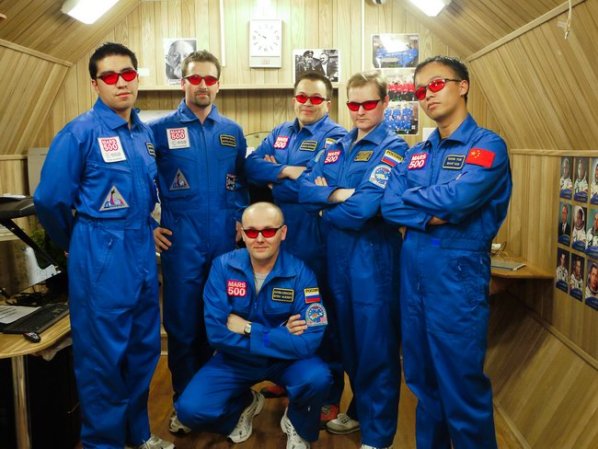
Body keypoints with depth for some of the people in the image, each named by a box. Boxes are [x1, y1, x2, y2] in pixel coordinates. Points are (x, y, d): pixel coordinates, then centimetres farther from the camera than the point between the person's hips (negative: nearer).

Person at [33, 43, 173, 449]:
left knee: (144, 349, 16)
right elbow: (50, 200, -11)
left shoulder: (145, 133, 9)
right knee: (103, 355, 4)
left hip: (143, 253, 7)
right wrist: (79, 244, 3)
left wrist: (141, 233, 15)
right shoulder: (80, 132, -11)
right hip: (101, 258, -7)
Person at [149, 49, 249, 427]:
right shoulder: (161, 129, -1)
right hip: (180, 240, -3)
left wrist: (240, 218, 6)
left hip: (224, 240, 3)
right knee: (182, 323, 5)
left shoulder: (232, 131, 9)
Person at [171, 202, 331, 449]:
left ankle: (297, 425, 6)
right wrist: (279, 335, -22)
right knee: (190, 410, -18)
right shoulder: (223, 266, -14)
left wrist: (248, 329, -22)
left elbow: (308, 342, -26)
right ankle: (245, 404, 18)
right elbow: (217, 333, -19)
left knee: (317, 378, -32)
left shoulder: (300, 273, -18)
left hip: (286, 359, -1)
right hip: (236, 358, 2)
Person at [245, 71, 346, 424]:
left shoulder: (337, 137, -7)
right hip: (280, 235, 6)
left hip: (317, 238, -6)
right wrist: (289, 172, -14)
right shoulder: (280, 134, 13)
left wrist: (275, 177, -9)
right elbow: (251, 167, 1)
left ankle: (330, 396, 19)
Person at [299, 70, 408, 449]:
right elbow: (305, 189, 1)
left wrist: (325, 203, -6)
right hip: (337, 256, 7)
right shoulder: (337, 147, 12)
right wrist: (338, 195, -17)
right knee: (350, 341, 19)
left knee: (376, 346, 3)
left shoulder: (393, 148, -10)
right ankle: (360, 410, 39)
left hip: (373, 257, -7)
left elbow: (364, 208, -22)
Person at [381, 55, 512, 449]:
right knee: (422, 379, 18)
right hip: (413, 274, 6)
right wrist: (434, 213, -15)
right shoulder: (416, 154, 13)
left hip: (458, 276, -6)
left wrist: (409, 198, -4)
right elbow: (389, 208, 1)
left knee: (462, 385, 3)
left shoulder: (488, 145, -6)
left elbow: (457, 198, -22)